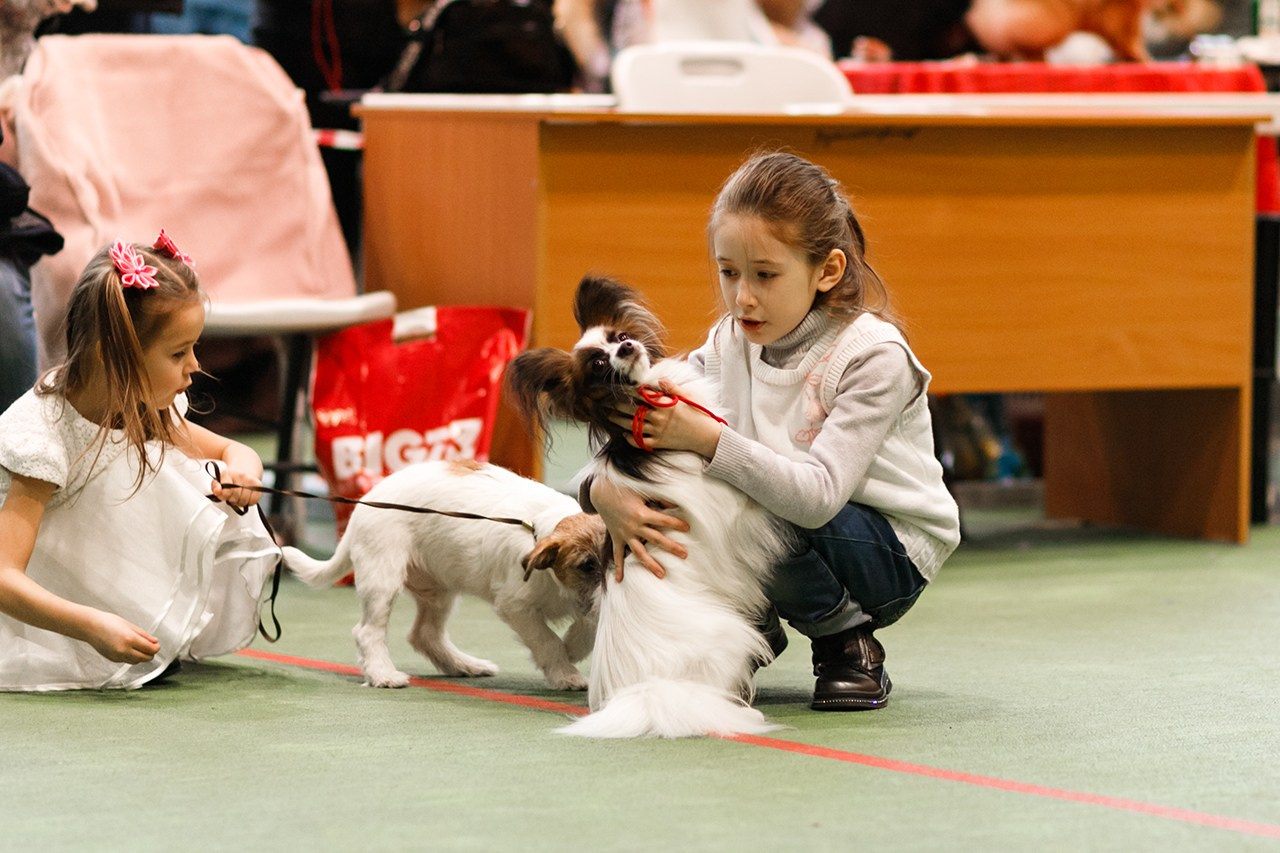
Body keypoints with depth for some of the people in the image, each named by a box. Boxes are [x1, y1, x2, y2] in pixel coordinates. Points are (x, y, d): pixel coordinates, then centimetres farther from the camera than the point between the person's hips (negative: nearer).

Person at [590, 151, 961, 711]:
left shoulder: (872, 355, -23)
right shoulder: (728, 346, -5)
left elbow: (818, 495, -34)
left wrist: (709, 439, -42)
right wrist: (606, 492, -35)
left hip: (892, 552, -5)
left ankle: (848, 643, -7)